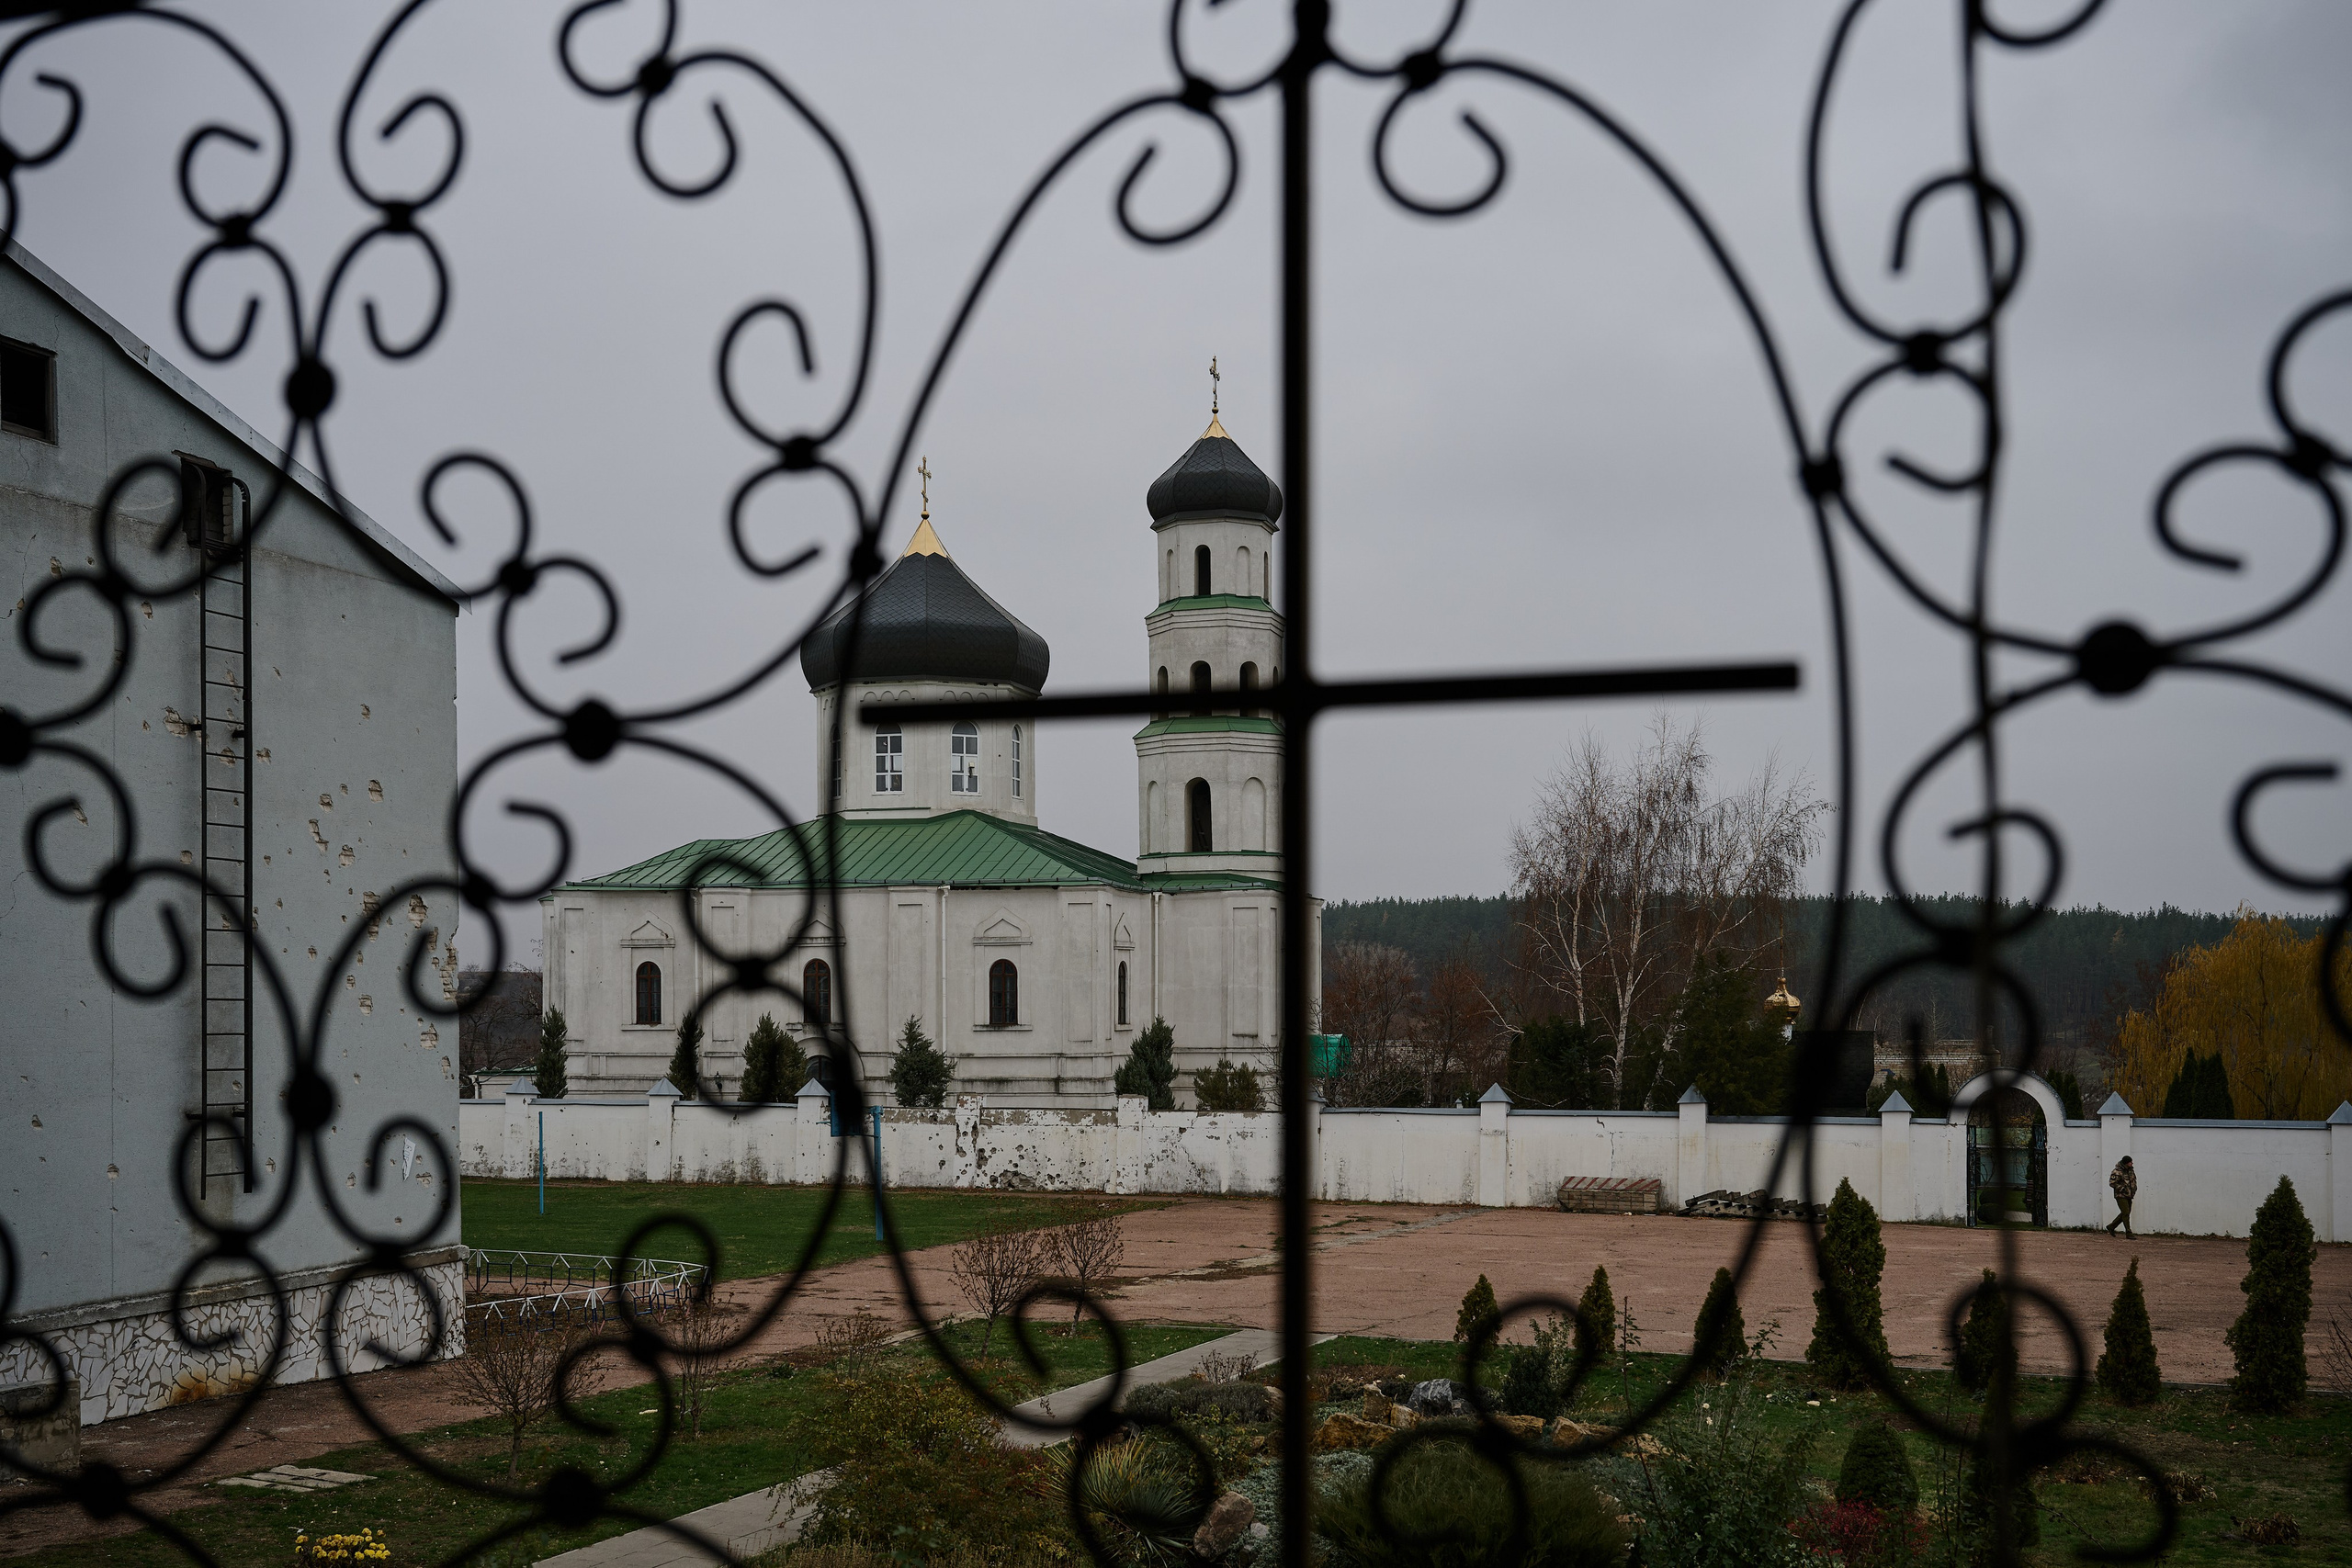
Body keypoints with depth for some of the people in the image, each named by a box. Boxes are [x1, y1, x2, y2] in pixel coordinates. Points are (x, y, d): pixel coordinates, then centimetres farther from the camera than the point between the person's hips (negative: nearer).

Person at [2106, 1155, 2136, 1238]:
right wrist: (2122, 1189, -20)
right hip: (2121, 1196, -8)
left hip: (2128, 1196, 8)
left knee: (2125, 1213, 10)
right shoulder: (2117, 1172, -16)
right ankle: (2128, 1234, -10)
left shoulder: (2130, 1170, 8)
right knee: (2126, 1213, -12)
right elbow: (2112, 1183, -17)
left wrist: (2134, 1189, 9)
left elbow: (2134, 1179, 24)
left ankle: (2111, 1227, 25)